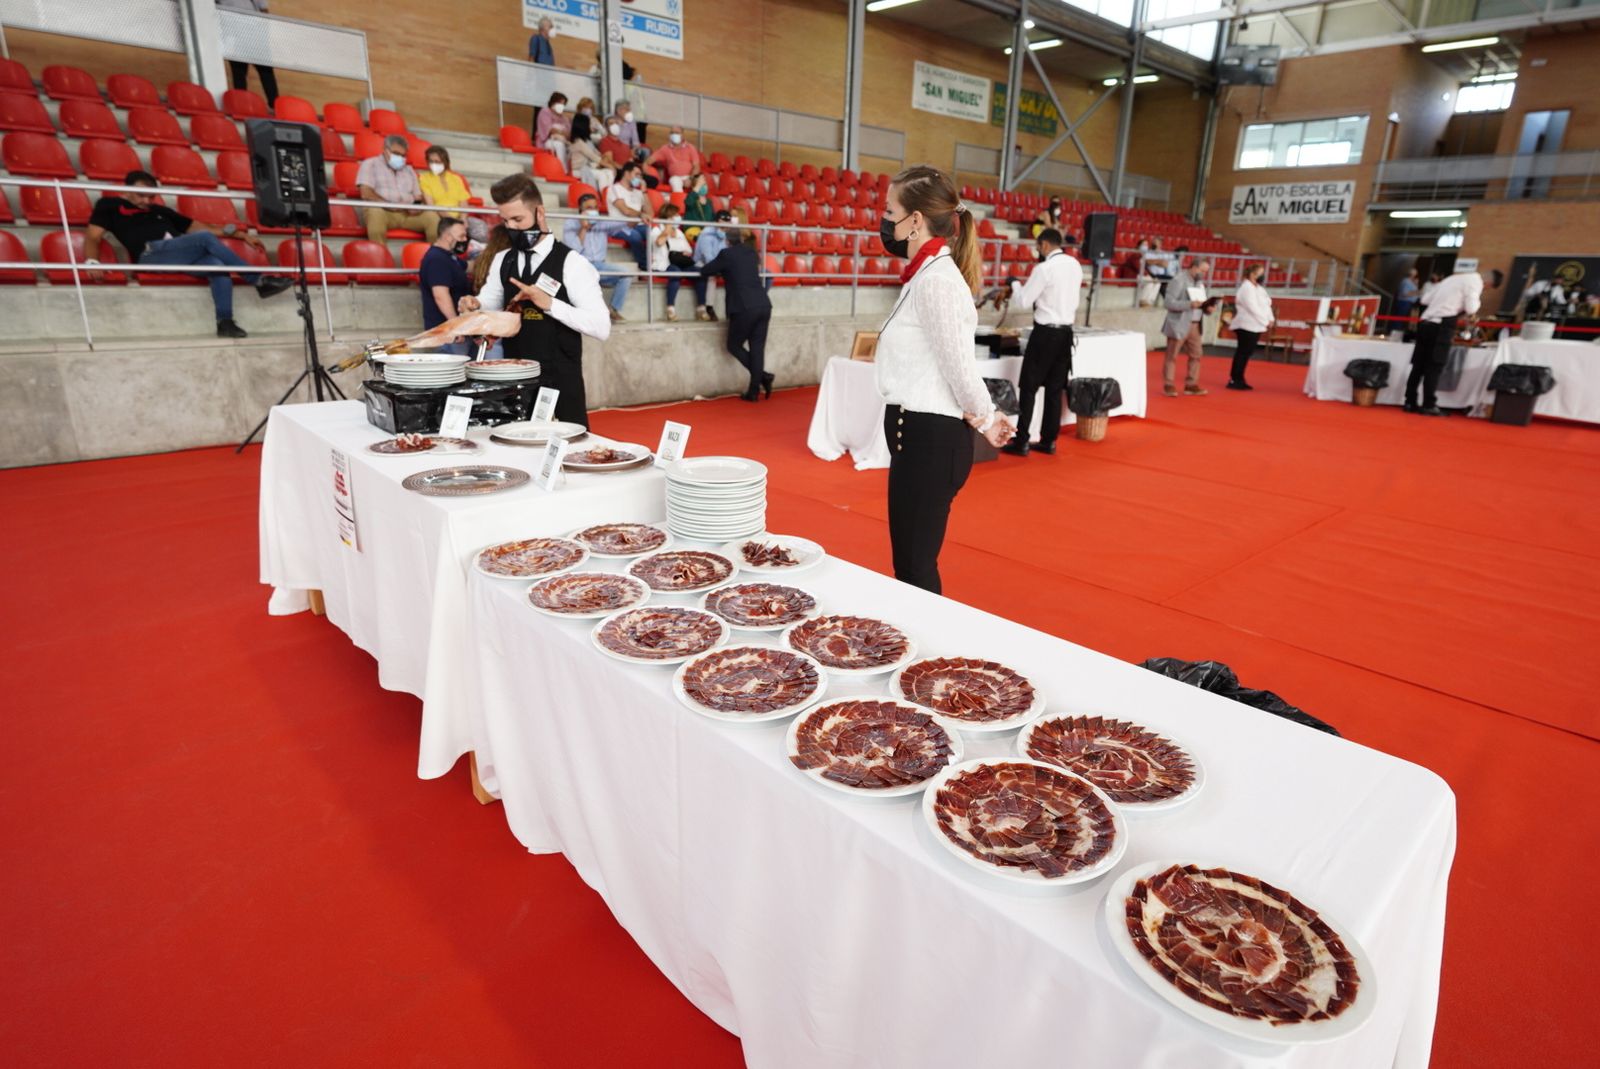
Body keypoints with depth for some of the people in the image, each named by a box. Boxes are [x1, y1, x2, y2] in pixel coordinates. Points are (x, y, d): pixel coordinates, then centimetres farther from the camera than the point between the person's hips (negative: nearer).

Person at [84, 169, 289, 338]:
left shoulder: (159, 210, 34)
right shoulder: (110, 205, 21)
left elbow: (200, 226, 29)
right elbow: (93, 237, 8)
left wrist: (243, 235, 20)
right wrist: (92, 262, -15)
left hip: (185, 256, 5)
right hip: (152, 254, -5)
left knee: (218, 266, -28)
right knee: (206, 239, -24)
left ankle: (225, 322, -38)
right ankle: (259, 282, -25)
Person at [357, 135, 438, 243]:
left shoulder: (409, 170, 26)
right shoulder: (370, 164, 10)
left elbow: (418, 198, 21)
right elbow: (366, 194, -4)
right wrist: (390, 206, -19)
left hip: (408, 215, 4)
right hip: (383, 211, -4)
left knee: (432, 216, -23)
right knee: (375, 212, -38)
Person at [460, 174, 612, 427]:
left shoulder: (571, 263, -7)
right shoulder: (501, 261, 10)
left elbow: (602, 328, -15)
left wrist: (550, 303, -21)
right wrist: (474, 307, -7)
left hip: (560, 382, -5)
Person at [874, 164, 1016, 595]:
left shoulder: (935, 280, -17)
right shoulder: (927, 275, 14)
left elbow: (959, 366, -17)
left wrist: (984, 420, -2)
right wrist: (984, 417, 12)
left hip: (929, 437, -10)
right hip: (919, 431, 10)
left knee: (915, 568, 0)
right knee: (912, 564, 18)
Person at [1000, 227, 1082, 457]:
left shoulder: (1044, 268, -14)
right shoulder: (1075, 265, 9)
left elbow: (1024, 301, -9)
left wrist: (1014, 284, 7)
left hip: (1045, 332, -7)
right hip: (1066, 332, 7)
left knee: (1028, 388, -2)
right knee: (1055, 389, 10)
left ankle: (1021, 442, -2)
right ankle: (1049, 441, 14)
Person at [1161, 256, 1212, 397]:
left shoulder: (1200, 282, 14)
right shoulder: (1178, 280, -11)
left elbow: (1202, 301, 20)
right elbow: (1169, 302, -18)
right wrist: (1189, 304, -26)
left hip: (1194, 325, 8)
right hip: (1179, 324, -8)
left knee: (1196, 355, 5)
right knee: (1172, 356, -1)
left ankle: (1191, 384, 11)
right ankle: (1169, 385, 5)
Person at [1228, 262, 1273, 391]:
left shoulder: (1259, 288, 18)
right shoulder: (1247, 288, -12)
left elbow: (1267, 305, 15)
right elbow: (1253, 308, -18)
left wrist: (1270, 320, -1)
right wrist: (1265, 322, -13)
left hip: (1255, 326, 9)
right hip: (1247, 326, -9)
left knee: (1246, 353, 10)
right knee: (1242, 352, -8)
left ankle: (1238, 380, 13)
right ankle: (1234, 380, -5)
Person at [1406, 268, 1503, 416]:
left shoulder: (1456, 278, 25)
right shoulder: (1475, 281, 0)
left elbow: (1426, 301, 23)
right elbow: (1471, 309, -11)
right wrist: (1478, 300, 10)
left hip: (1425, 322, 7)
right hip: (1441, 325, -7)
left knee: (1419, 365, 6)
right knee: (1434, 366, -6)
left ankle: (1410, 402, 7)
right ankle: (1429, 406, -6)